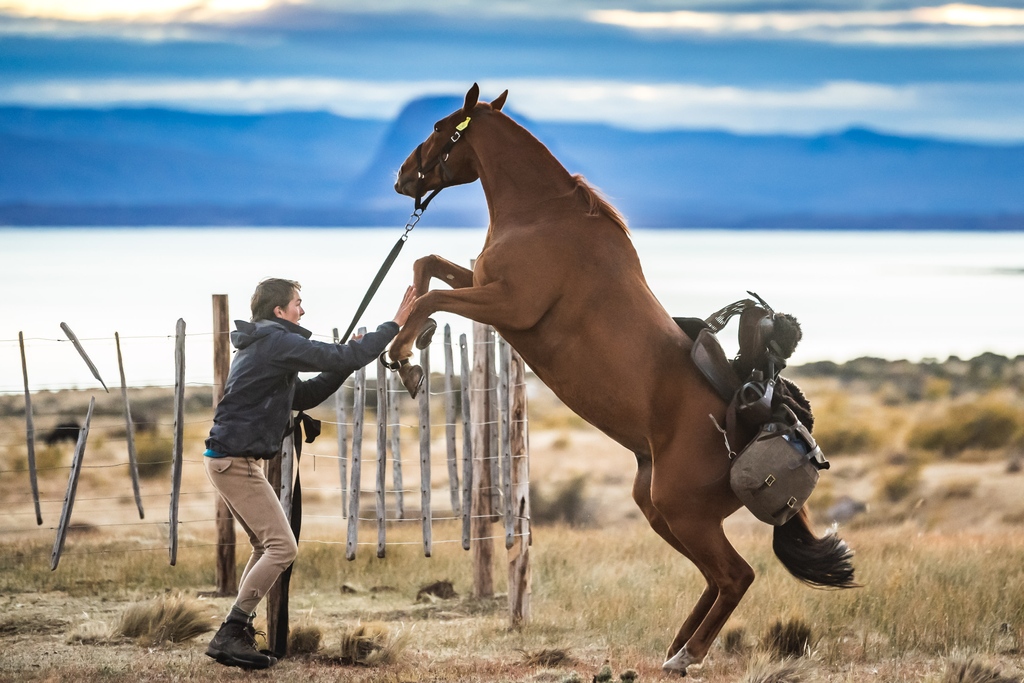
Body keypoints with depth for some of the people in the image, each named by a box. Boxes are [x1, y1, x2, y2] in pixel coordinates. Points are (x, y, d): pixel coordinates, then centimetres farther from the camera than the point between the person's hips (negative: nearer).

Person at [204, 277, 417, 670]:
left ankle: (235, 635, 12)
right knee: (282, 547, -12)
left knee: (267, 546, 15)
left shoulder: (261, 345, 20)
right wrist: (394, 325, -10)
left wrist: (348, 361, 13)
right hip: (237, 461, -10)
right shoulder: (278, 342, -12)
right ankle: (229, 637, -15)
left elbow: (302, 396, 23)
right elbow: (341, 359, -17)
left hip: (228, 459, 10)